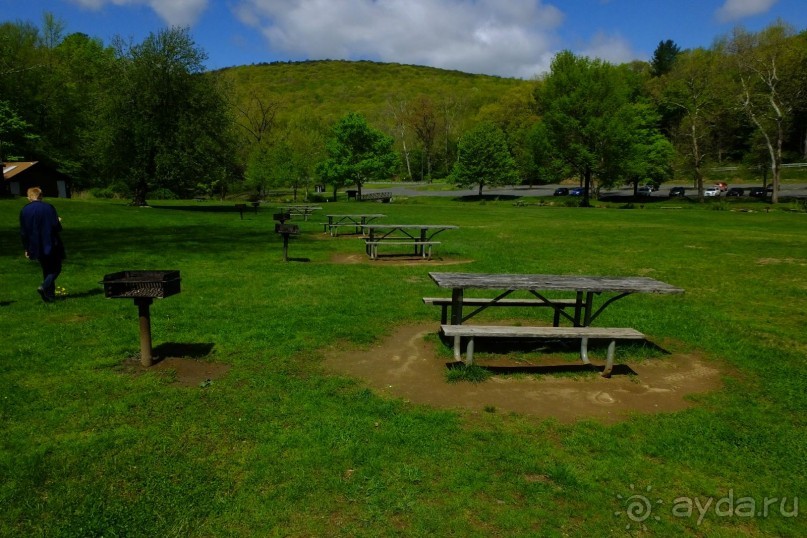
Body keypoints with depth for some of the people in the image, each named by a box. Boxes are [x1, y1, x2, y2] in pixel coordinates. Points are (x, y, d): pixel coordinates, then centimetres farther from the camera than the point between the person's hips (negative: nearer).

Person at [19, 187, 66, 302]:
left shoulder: (24, 211, 3)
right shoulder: (48, 208, -11)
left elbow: (23, 232, 6)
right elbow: (56, 227, -14)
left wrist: (27, 249, 14)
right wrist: (59, 222, 10)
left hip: (36, 247, 5)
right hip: (51, 245, -4)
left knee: (46, 270, 16)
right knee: (56, 269, 6)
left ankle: (50, 295, 15)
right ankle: (44, 286, -18)